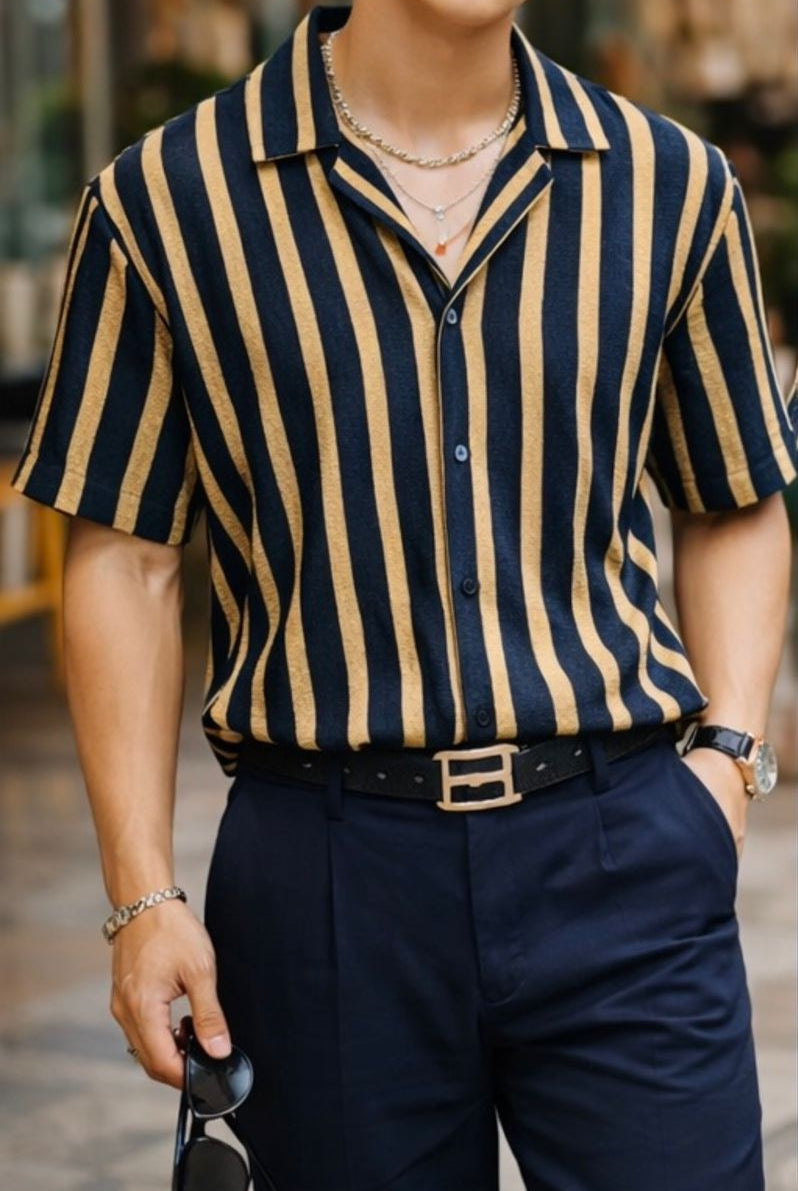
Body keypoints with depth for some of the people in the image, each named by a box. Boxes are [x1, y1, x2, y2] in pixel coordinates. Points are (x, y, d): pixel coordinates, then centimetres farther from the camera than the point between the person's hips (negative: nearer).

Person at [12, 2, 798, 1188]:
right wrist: (142, 894, -2)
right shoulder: (166, 200, -2)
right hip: (326, 869, -1)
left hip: (624, 852, 1)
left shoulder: (673, 186, 5)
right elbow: (127, 564, 1)